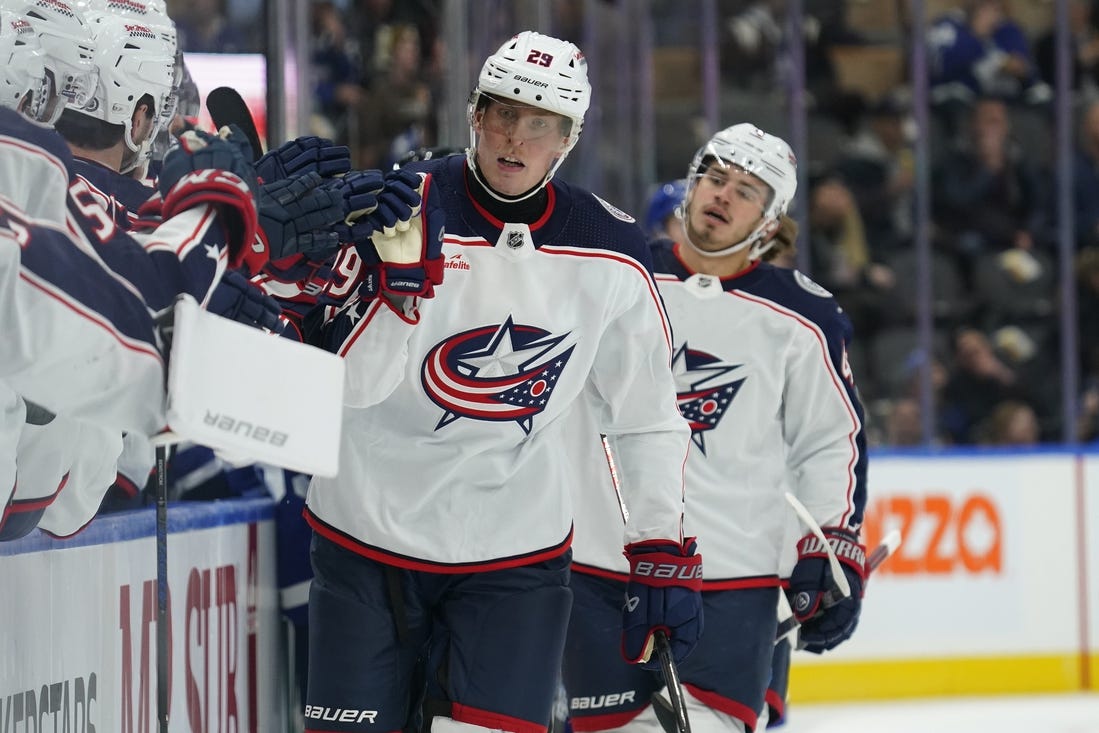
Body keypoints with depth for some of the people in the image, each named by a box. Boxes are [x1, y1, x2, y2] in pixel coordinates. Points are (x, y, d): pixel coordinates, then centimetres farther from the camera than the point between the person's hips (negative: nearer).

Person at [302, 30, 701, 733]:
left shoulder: (610, 255, -2)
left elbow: (649, 414, 7)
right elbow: (337, 380, -16)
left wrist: (664, 553, 4)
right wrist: (398, 277, -31)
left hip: (517, 550, 1)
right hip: (368, 535, -1)